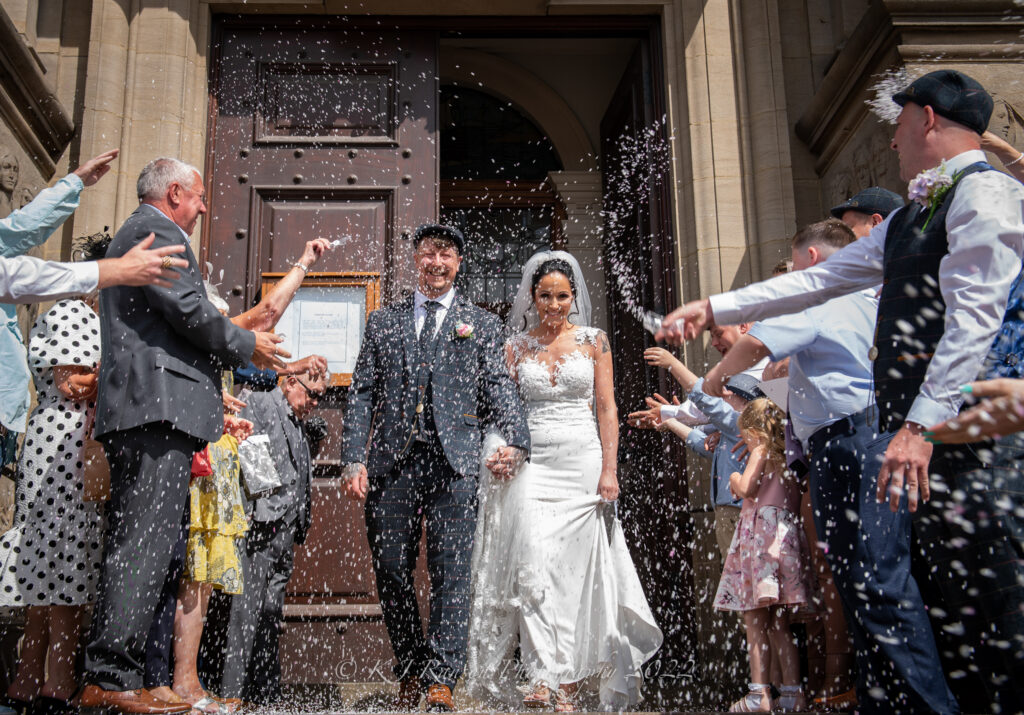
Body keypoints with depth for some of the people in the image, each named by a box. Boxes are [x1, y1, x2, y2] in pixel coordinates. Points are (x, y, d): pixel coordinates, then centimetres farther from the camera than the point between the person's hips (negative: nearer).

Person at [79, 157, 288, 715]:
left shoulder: (135, 233, 31)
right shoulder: (156, 230, -1)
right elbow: (189, 310, -13)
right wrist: (246, 345, 3)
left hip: (132, 411, 11)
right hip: (159, 402, -11)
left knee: (131, 544, 8)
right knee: (145, 543, -14)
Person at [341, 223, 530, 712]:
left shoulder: (482, 325, 14)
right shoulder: (383, 322, 17)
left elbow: (500, 389, 3)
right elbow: (361, 395, 11)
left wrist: (516, 442, -16)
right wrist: (354, 460, 0)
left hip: (455, 462, -2)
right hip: (392, 461, 2)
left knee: (451, 573, -6)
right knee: (391, 571, 5)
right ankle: (410, 673, 21)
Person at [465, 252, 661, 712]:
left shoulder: (593, 341, 6)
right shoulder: (516, 346, 9)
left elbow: (607, 408, 3)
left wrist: (609, 470, -5)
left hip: (582, 462, 0)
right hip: (531, 464, 1)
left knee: (576, 569, 0)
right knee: (533, 566, -12)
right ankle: (545, 678, -13)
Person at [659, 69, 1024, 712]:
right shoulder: (909, 219, 23)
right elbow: (819, 280, 24)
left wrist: (922, 424, -23)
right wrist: (712, 309, 21)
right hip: (928, 429, 9)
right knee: (953, 606, 11)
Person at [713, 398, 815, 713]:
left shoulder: (761, 451, -2)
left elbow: (746, 488, -13)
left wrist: (735, 478, 9)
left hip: (761, 530, -7)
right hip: (788, 532, 7)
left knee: (755, 621, -5)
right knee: (779, 622, 10)